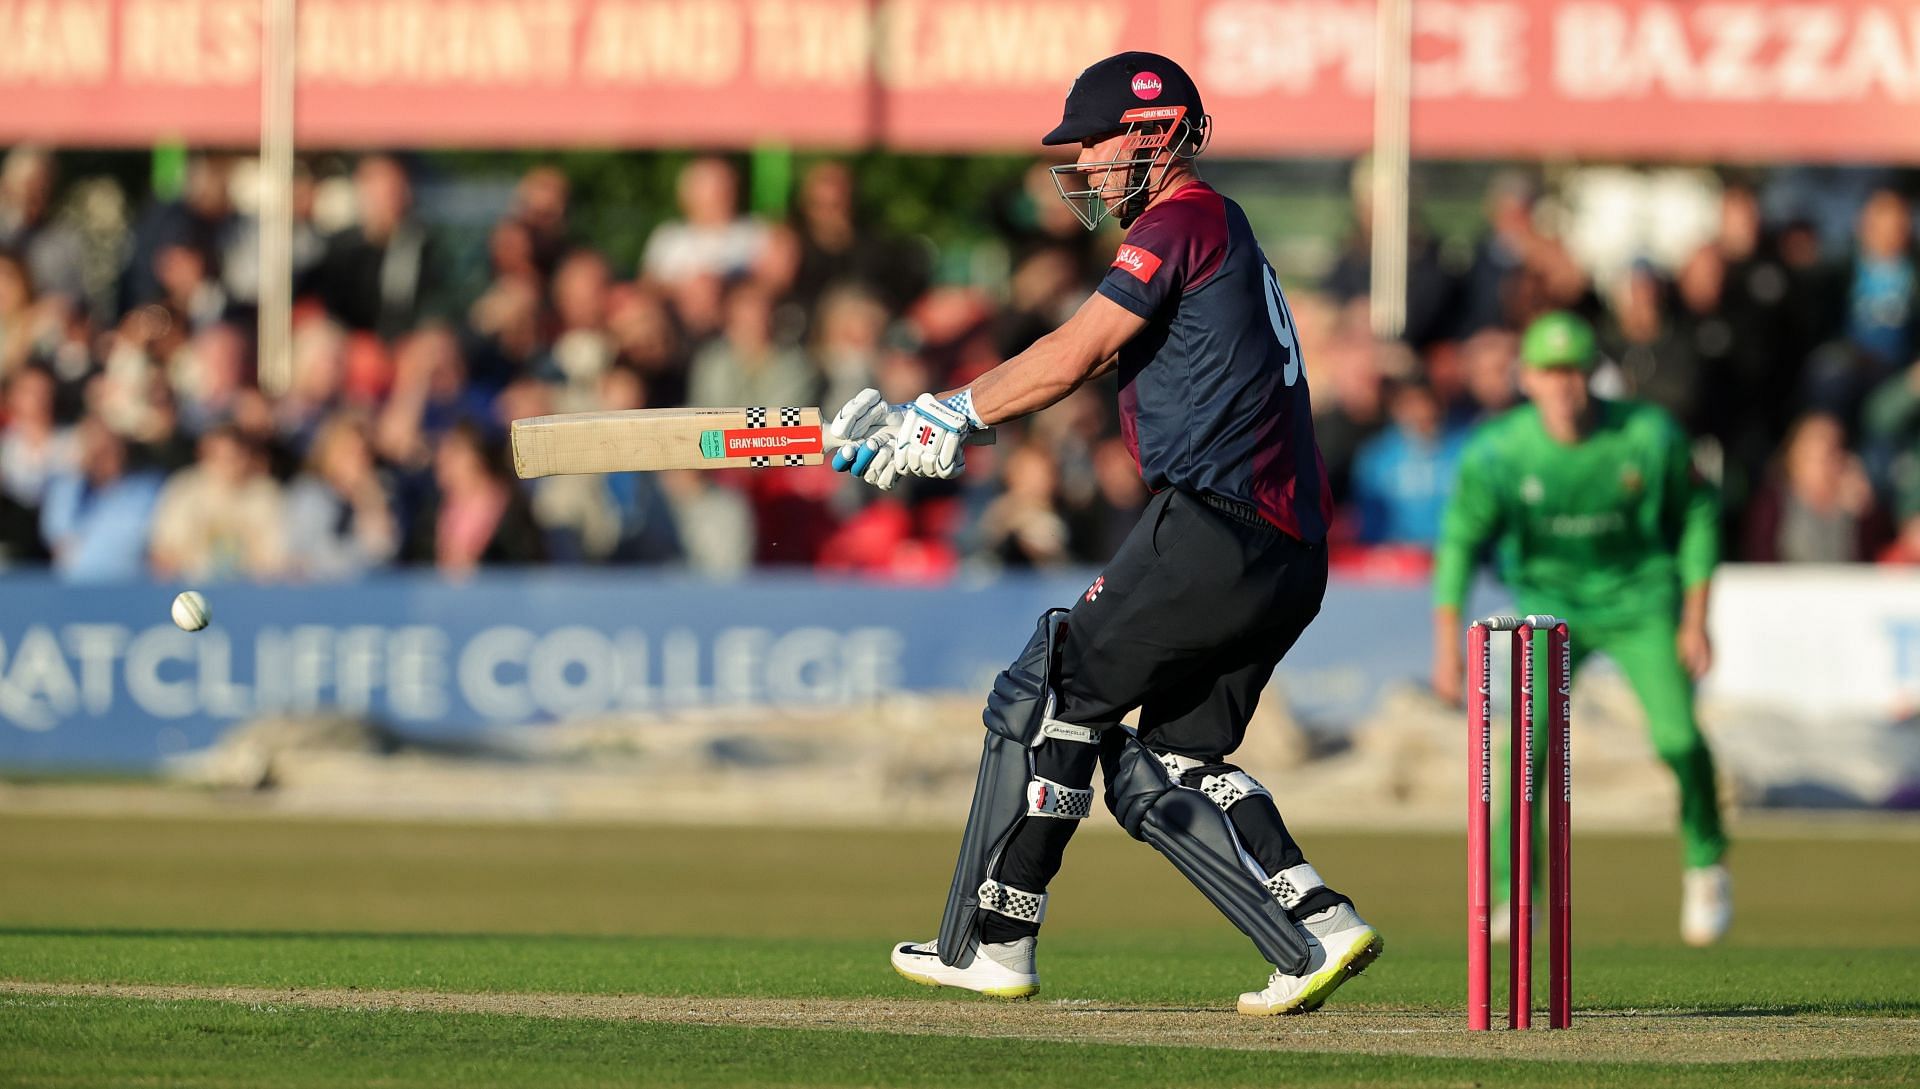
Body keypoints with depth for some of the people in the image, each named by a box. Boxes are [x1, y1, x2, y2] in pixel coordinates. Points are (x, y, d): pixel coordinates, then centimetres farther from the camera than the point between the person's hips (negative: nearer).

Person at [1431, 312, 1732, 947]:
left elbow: (1698, 514, -3)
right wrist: (1447, 646, -11)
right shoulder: (1497, 452, -18)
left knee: (1677, 736, -16)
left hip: (1638, 599, 0)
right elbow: (1461, 540, -7)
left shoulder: (1650, 436, -18)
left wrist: (1695, 620, -3)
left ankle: (1706, 862, 11)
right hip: (1549, 601, 0)